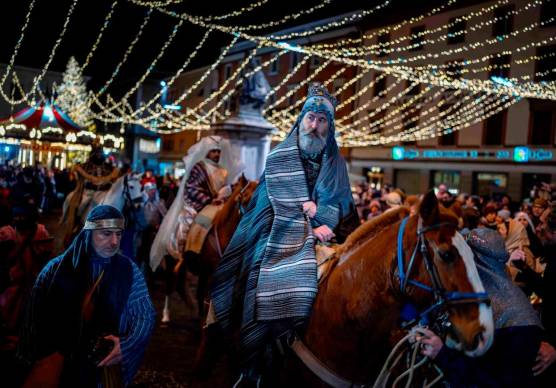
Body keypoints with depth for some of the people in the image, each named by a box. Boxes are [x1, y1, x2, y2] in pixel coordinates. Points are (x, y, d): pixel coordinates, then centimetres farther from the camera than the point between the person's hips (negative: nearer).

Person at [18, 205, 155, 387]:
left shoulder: (129, 270, -6)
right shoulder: (57, 269, -7)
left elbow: (146, 316, -4)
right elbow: (36, 316, -3)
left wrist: (126, 345, -19)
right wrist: (46, 358, -9)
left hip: (107, 369, 0)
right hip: (60, 369, 0)